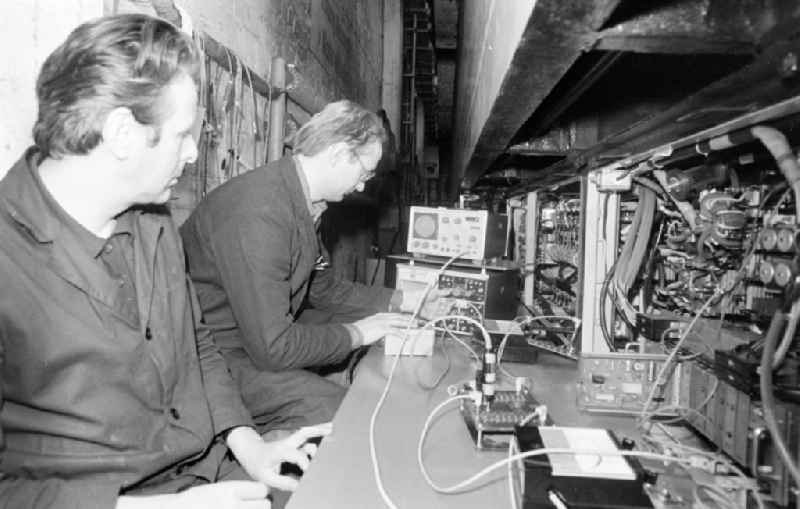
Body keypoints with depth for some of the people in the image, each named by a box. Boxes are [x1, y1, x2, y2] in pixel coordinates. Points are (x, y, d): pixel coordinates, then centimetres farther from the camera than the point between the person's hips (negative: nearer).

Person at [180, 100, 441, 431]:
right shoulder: (260, 216, -30)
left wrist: (400, 300, 10)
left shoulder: (301, 203, 3)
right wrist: (356, 334, -15)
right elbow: (272, 348, -29)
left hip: (265, 335, 10)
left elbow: (321, 287, 15)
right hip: (219, 355, -10)